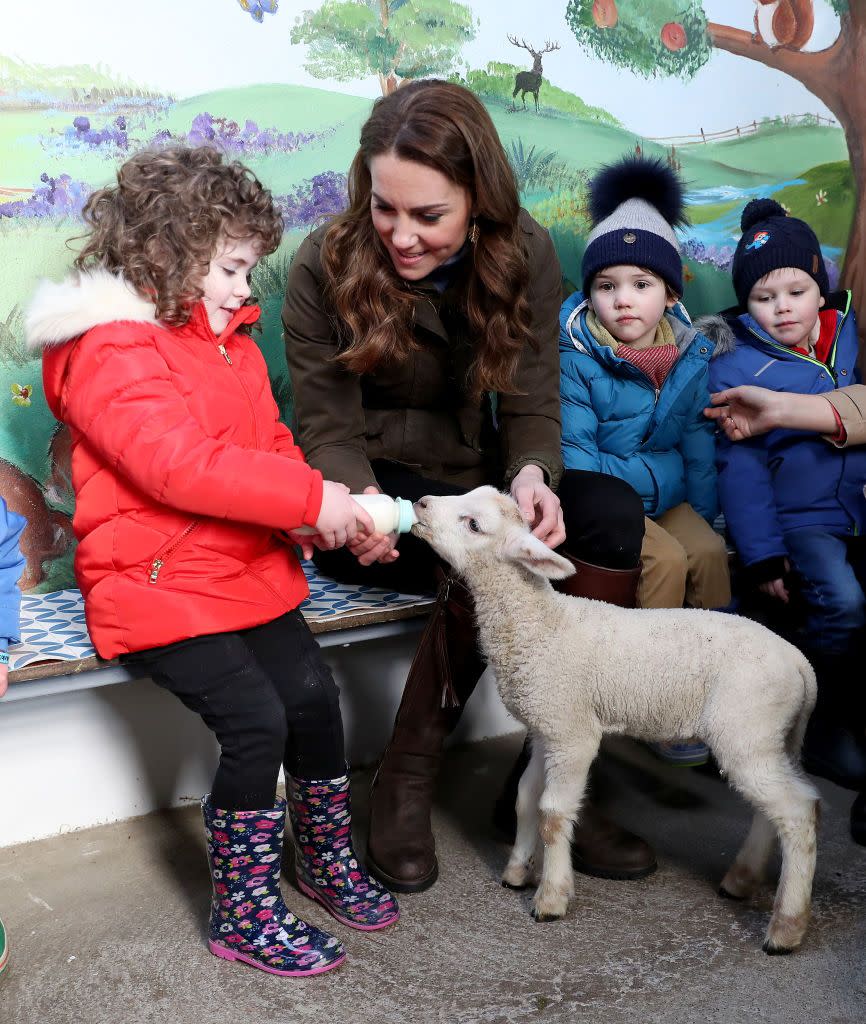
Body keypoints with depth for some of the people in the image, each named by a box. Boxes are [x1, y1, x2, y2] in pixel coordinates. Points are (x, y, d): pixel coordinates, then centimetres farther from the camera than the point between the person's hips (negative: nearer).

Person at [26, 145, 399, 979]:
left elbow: (269, 441, 17)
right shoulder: (108, 352, -16)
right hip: (155, 585, -8)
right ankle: (244, 916, 5)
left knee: (312, 694, 1)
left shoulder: (226, 337, 14)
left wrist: (325, 508, -3)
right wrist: (312, 499, -26)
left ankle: (325, 857, 26)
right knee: (255, 722, -15)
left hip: (247, 571, 8)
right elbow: (183, 467, -28)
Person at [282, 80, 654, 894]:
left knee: (612, 510, -23)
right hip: (375, 490, -4)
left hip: (475, 481, 4)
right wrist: (361, 506, -33)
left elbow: (531, 405, -5)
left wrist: (530, 473, -29)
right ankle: (403, 787, -13)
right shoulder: (326, 267, -14)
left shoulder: (525, 256, -6)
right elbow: (329, 429, -11)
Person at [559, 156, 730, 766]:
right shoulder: (573, 356, -13)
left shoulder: (691, 355, 4)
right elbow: (572, 458, -16)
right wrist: (656, 476, -17)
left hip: (664, 494, 5)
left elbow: (698, 445, 10)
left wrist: (701, 512, 2)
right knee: (665, 559, -25)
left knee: (708, 552, -20)